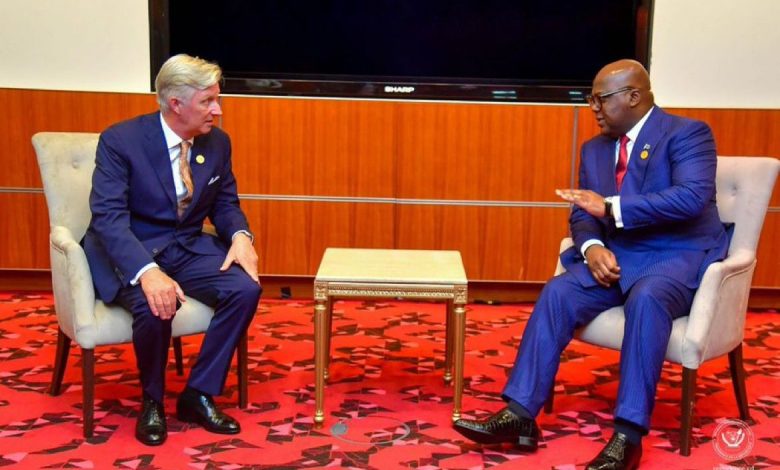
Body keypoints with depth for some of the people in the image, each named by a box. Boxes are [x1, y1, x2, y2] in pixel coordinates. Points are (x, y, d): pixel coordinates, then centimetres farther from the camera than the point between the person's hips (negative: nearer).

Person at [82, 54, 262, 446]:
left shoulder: (217, 142, 1)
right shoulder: (120, 140, -16)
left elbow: (225, 203, 12)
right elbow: (108, 217, -24)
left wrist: (240, 235, -13)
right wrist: (148, 271, -40)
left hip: (188, 248, 5)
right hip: (130, 252, -5)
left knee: (246, 289, -21)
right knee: (154, 306, -35)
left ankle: (197, 395, -5)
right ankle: (152, 400, -5)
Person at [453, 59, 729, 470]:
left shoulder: (687, 133, -7)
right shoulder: (595, 148, 13)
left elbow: (692, 198, -23)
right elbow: (582, 213, 10)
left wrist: (611, 207, -28)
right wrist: (593, 246, -14)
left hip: (678, 255, -5)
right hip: (617, 256, 6)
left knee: (647, 299, -38)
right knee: (558, 293, -21)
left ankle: (628, 435, -35)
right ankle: (520, 415, -23)